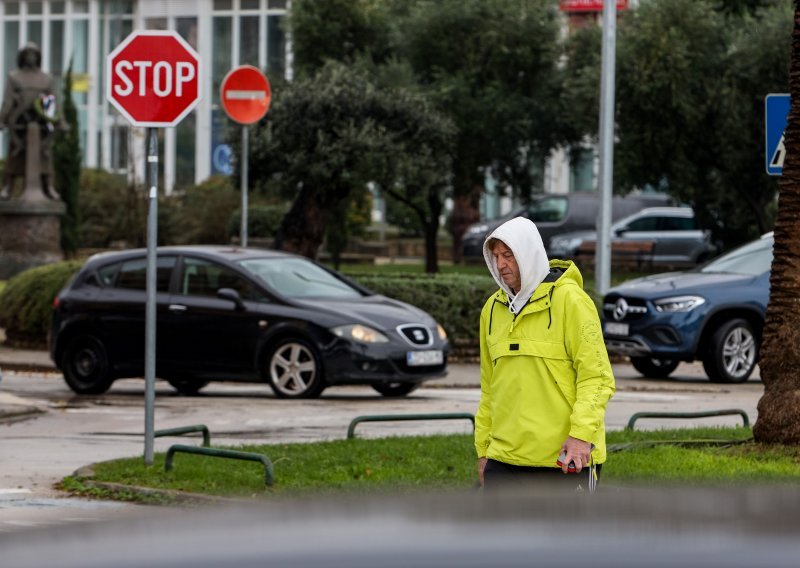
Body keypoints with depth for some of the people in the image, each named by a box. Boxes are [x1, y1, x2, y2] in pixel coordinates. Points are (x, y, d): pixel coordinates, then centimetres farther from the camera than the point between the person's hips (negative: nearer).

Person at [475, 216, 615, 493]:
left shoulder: (569, 299, -7)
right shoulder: (493, 308, 13)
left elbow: (597, 377, -11)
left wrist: (582, 434, -21)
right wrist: (483, 447, 17)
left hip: (565, 457, -6)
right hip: (505, 457, 6)